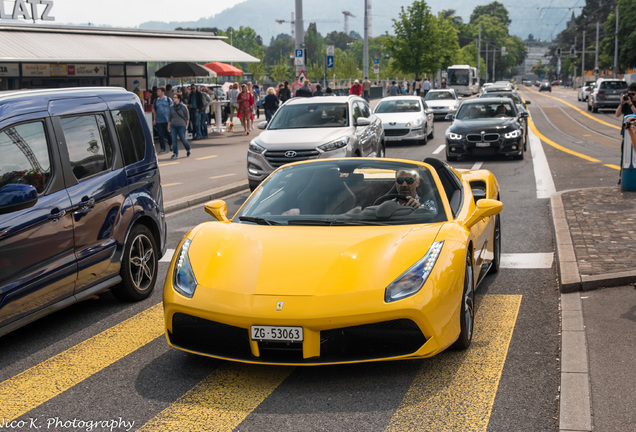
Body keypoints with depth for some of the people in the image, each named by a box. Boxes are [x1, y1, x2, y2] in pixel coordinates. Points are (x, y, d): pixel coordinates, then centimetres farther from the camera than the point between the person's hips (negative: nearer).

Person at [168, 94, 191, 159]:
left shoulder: (183, 106, -5)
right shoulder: (172, 107, 6)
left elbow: (187, 116, 1)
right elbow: (170, 117, 15)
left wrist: (187, 125, 0)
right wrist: (168, 125, 14)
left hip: (181, 125, -4)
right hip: (173, 125, 4)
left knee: (183, 139, 2)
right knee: (174, 140, -1)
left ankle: (188, 150, 29)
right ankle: (175, 154, 7)